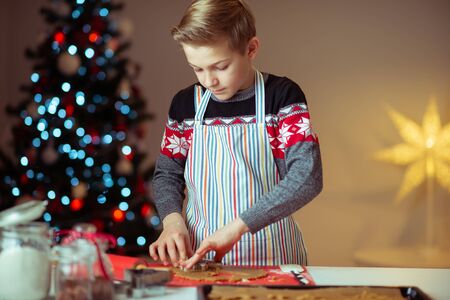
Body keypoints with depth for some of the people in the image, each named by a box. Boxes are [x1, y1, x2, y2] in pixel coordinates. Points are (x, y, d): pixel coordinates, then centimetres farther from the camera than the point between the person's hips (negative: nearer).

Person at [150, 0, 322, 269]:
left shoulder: (282, 96, -6)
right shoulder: (185, 103, 5)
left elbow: (307, 178, -15)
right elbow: (167, 174, 14)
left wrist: (236, 226, -22)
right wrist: (172, 219, -7)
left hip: (268, 253, -2)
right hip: (197, 254, 3)